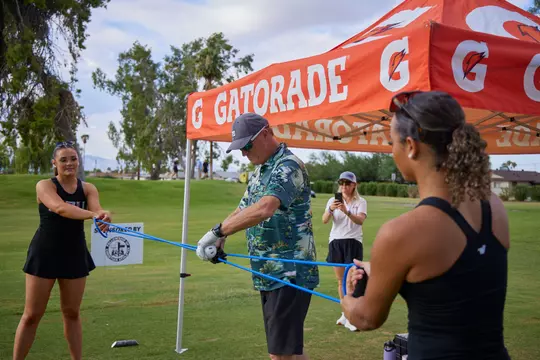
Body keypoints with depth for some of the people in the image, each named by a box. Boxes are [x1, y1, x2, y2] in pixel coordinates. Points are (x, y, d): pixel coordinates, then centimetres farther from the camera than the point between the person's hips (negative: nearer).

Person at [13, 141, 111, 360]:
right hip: (45, 254, -3)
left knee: (72, 313, 13)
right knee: (32, 315, 3)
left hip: (75, 255, 3)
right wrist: (93, 215, -47)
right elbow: (60, 208, -30)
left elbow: (96, 209, -19)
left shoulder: (88, 189, 1)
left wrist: (104, 218, -44)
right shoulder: (44, 186, -10)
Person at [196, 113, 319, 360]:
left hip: (290, 274, -9)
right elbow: (242, 210, 19)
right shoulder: (260, 171, 15)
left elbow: (264, 209, -32)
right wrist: (221, 238, 0)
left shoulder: (288, 166, -16)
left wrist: (218, 231, -29)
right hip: (268, 275, 9)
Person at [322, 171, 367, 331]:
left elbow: (360, 220, -20)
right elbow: (324, 220, -8)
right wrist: (330, 209, -29)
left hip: (353, 242, -3)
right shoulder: (333, 200, 6)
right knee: (340, 281, 10)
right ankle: (346, 313, 23)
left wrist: (346, 211, -37)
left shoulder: (361, 202, -1)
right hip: (335, 241, 3)